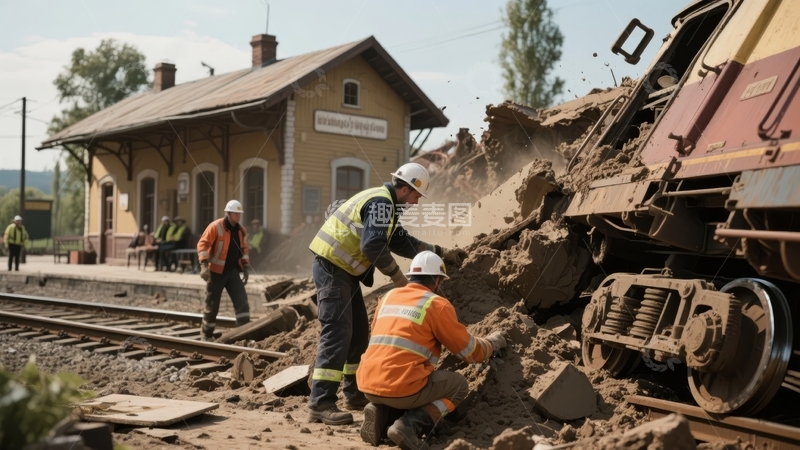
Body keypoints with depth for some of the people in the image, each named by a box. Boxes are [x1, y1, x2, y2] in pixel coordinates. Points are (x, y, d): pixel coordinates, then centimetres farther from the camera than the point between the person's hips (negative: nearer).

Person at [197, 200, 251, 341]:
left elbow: (244, 249, 18)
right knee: (212, 304, 5)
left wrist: (246, 268, 14)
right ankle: (206, 335, 23)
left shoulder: (240, 230, 7)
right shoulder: (215, 227, -12)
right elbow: (202, 244, -16)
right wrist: (204, 265, -24)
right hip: (217, 271, -5)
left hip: (233, 271, 5)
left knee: (241, 300, -7)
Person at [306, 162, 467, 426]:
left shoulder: (384, 203, 19)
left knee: (359, 332, 14)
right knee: (338, 333, -16)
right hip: (332, 267, -11)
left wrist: (441, 253, 24)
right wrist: (397, 276, -14)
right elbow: (373, 246, -25)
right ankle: (321, 404, -18)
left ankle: (355, 393, 24)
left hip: (342, 270, 11)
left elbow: (403, 242, 25)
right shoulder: (381, 202, -14)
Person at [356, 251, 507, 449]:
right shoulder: (438, 304, -1)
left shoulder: (388, 297, 17)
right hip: (402, 388, -6)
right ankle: (411, 425, -6)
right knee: (459, 385, 16)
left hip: (368, 386, 7)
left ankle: (380, 412, 7)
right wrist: (493, 342, 28)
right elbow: (471, 352, 6)